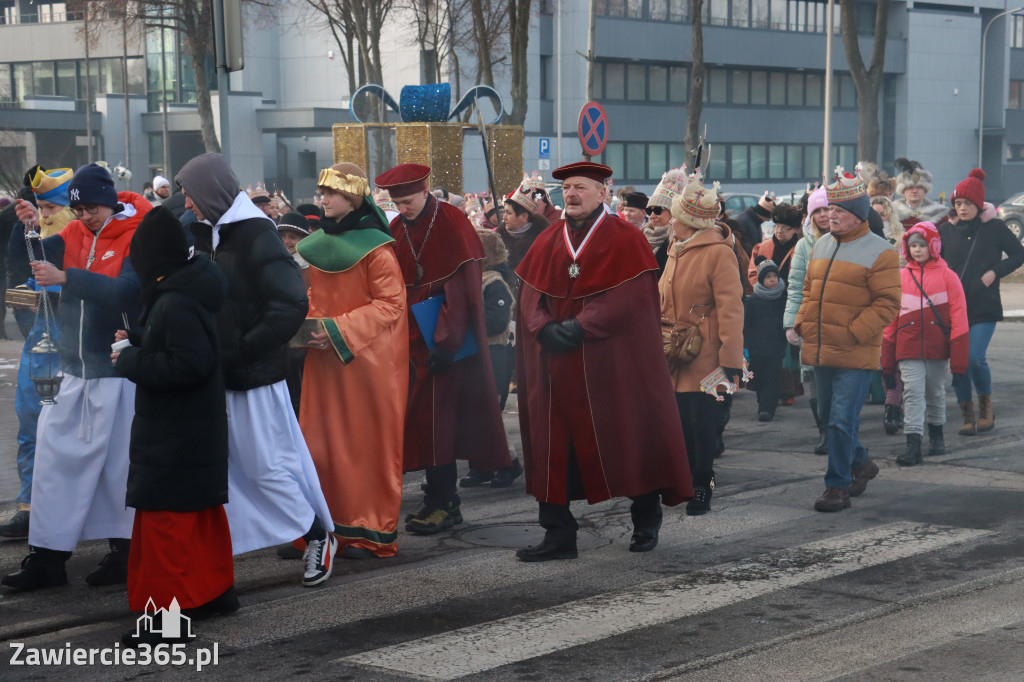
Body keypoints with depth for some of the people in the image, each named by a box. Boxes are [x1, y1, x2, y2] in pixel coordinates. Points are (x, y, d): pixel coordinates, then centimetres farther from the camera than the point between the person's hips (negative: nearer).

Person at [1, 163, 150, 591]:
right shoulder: (74, 234, 9)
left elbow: (126, 289, -24)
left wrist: (65, 278, -30)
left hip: (119, 368, -6)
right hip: (73, 365, 6)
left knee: (119, 460, 1)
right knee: (56, 455, 4)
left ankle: (126, 551, 14)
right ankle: (46, 557, 9)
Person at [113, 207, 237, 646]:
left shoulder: (175, 304, -23)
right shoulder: (190, 292, 8)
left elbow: (190, 363, -28)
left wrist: (130, 361, -19)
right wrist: (136, 343, 6)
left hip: (173, 438, -10)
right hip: (201, 429, 10)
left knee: (164, 520, -5)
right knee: (202, 511, 20)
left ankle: (165, 612, -1)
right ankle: (217, 589, 32)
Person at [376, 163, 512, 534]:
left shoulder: (453, 225, -10)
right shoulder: (396, 230, 8)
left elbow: (461, 287, -14)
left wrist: (446, 340, -18)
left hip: (448, 338, -6)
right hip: (414, 340, 6)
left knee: (439, 418, -8)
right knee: (425, 417, 6)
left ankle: (442, 502, -3)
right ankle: (441, 500, 13)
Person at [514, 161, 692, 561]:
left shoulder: (625, 240, -2)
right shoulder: (548, 243, 11)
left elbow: (631, 296, -13)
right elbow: (530, 297, 8)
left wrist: (580, 327, -20)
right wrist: (545, 329, -13)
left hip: (611, 363, -4)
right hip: (556, 364, 4)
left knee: (628, 441, 4)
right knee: (554, 450, 1)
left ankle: (646, 523, 23)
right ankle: (558, 536, 6)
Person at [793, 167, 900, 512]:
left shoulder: (879, 252, -8)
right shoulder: (821, 246, 13)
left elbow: (888, 303, -11)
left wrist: (853, 334, -17)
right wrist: (803, 323, 7)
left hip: (855, 356, -7)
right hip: (820, 351, 7)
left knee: (842, 421, -10)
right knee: (829, 417, 16)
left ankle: (837, 486, -1)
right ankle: (861, 464, 37)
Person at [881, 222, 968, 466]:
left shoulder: (947, 276, -2)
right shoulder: (900, 277, 3)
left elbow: (958, 317, -2)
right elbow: (891, 319, 8)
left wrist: (958, 359, -7)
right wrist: (887, 363, 7)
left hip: (937, 347, 0)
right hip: (908, 348, 0)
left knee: (936, 393, 15)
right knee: (913, 393, -8)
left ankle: (936, 434, 36)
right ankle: (913, 445, -12)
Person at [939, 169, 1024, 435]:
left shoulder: (994, 228, -1)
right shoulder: (946, 230, 7)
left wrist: (994, 272, -7)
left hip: (984, 306, -3)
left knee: (975, 357, -16)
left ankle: (986, 407, 7)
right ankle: (967, 415, 14)